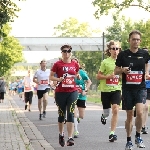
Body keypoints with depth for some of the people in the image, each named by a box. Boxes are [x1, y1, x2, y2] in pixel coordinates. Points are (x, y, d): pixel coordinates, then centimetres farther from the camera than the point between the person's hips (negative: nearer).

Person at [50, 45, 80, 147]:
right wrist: (58, 79, -17)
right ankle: (61, 134, 33)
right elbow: (51, 77, 1)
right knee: (61, 114, 11)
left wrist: (78, 76, -1)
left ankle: (70, 138, -13)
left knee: (70, 114, -9)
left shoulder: (75, 64, 6)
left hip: (72, 92, 1)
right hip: (60, 92, -1)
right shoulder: (58, 64, -2)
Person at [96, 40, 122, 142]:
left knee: (115, 110, -15)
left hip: (116, 89, 1)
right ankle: (104, 115, 48)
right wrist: (108, 76, -17)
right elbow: (98, 76, -1)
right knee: (107, 112, 8)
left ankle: (112, 133, -10)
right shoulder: (105, 62, -3)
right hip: (105, 89, -1)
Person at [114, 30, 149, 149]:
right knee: (129, 115, 7)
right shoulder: (123, 54, -2)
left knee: (139, 111, -19)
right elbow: (116, 71, 5)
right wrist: (122, 70, -14)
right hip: (127, 89, 0)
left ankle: (138, 137, 2)